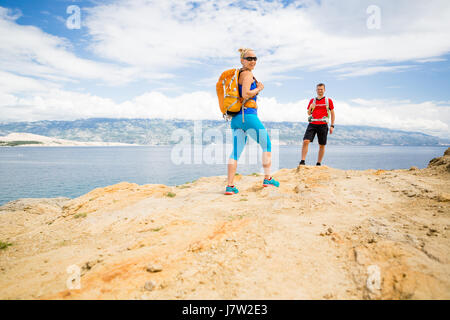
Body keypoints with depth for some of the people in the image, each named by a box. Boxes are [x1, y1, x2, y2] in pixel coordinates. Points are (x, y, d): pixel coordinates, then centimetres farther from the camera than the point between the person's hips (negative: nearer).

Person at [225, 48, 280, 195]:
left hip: (236, 117, 8)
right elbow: (245, 94, -19)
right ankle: (267, 179, 12)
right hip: (248, 115, -8)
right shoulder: (247, 74, -6)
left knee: (236, 151, 5)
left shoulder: (237, 74, 21)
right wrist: (258, 88, -3)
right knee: (267, 145, 8)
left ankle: (230, 186, 1)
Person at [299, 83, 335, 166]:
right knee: (305, 141, -15)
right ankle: (302, 161, -13)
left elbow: (332, 114, 8)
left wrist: (332, 126, 1)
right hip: (312, 124, 1)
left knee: (322, 145, 3)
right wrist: (310, 108, -5)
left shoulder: (328, 100, 6)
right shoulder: (312, 100, 13)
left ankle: (319, 163, 14)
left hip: (323, 125, -1)